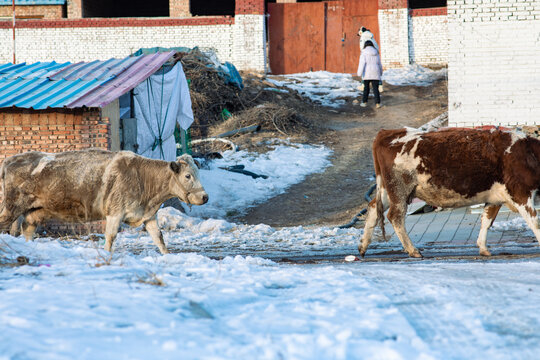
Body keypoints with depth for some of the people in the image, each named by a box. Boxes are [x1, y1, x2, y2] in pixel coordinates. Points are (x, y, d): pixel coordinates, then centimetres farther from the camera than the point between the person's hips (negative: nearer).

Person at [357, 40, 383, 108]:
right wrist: (381, 72, 33)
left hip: (367, 73, -2)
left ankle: (364, 102, 14)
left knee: (366, 88, 11)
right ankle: (377, 103, -8)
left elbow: (362, 63, -13)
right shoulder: (376, 53, 11)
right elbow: (379, 64, 18)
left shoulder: (364, 53, -2)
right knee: (375, 88, 1)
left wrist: (359, 73, -17)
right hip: (375, 73, 2)